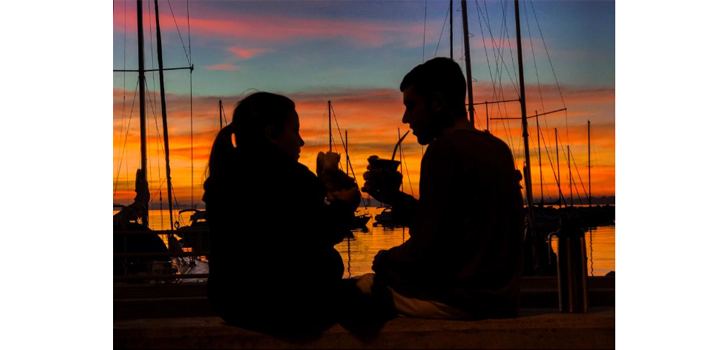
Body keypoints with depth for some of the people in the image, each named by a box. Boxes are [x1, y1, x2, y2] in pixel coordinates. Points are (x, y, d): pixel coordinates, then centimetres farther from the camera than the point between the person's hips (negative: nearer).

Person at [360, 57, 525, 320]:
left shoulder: (445, 149, -16)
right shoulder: (499, 148, 11)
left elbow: (426, 248, -19)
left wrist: (384, 260, 0)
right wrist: (394, 197, 10)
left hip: (461, 300, -9)